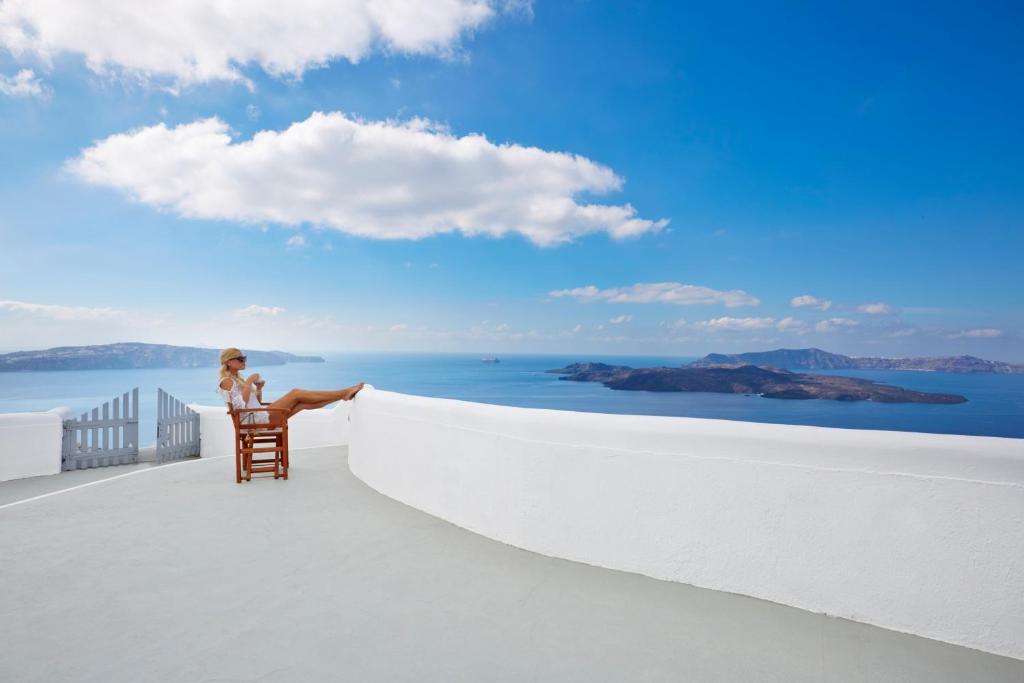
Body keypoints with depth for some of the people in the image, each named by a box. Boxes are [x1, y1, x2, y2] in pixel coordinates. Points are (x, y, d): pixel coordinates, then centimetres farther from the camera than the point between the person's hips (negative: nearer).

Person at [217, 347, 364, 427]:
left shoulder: (238, 379, 22)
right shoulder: (226, 381, -6)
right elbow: (241, 405, -21)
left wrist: (259, 388, 6)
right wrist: (249, 382, -15)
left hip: (260, 417, 9)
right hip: (254, 420, -9)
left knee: (304, 403, -6)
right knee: (295, 393, -15)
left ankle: (344, 395, -9)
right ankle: (344, 393, -16)